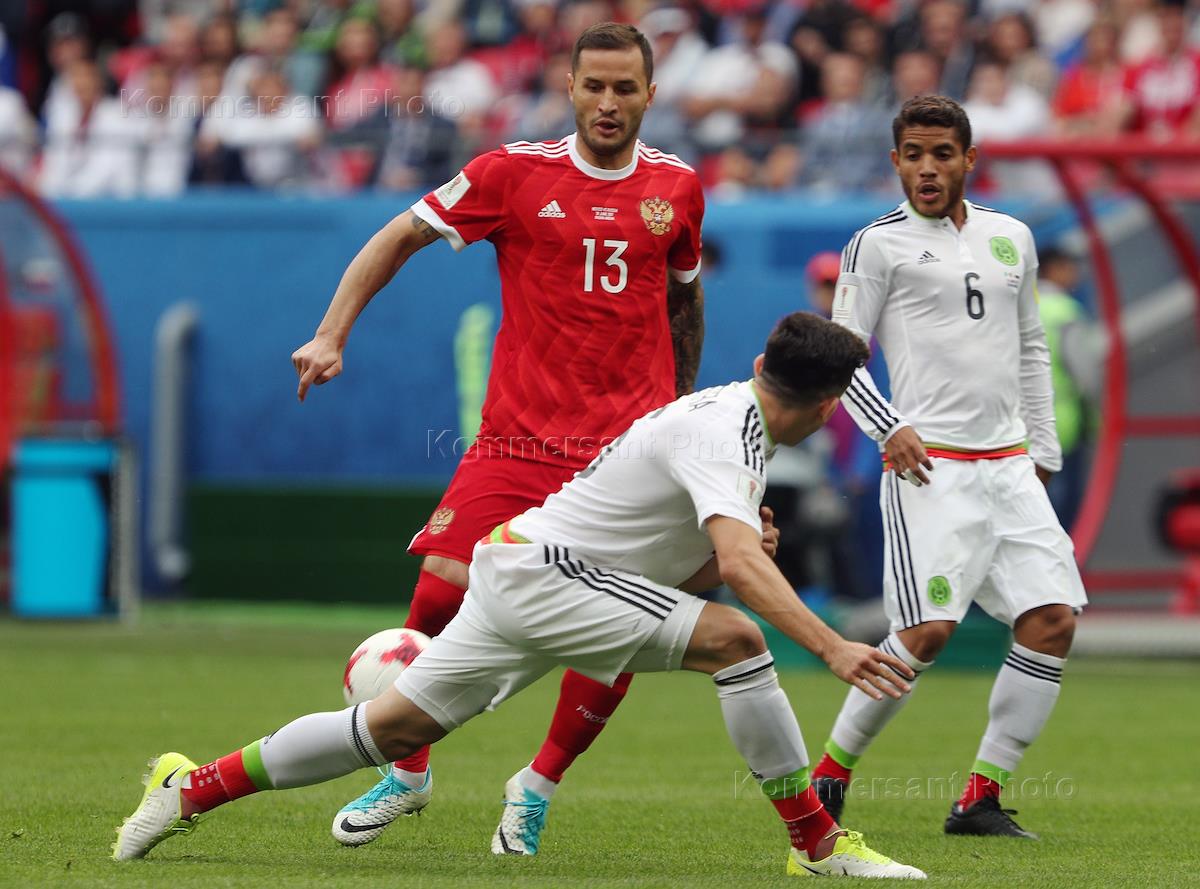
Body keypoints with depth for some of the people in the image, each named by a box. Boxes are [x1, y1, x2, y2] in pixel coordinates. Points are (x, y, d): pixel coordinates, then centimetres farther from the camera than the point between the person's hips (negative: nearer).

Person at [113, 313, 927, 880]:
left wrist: (742, 547, -2)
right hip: (540, 573, -10)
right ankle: (818, 843, -17)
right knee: (735, 639, -20)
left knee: (394, 727, 13)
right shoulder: (723, 434, -20)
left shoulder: (732, 410, 11)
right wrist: (831, 647, -44)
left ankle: (195, 787, 21)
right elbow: (741, 563, -36)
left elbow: (680, 574, 17)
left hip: (521, 566, 10)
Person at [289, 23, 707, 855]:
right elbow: (400, 237, 6)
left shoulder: (678, 187, 6)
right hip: (518, 435, -1)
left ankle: (540, 785, 13)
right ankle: (408, 771, 13)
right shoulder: (515, 172, -1)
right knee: (442, 591, -9)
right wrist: (331, 334, -3)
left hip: (632, 443, 1)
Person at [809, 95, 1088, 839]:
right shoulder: (878, 245, 0)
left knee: (1054, 621, -6)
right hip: (930, 469, -6)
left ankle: (982, 798, 1)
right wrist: (889, 427, -12)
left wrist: (1042, 453, 19)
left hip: (1010, 466, 6)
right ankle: (831, 773, 2)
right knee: (927, 631, -15)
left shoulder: (1012, 239, 15)